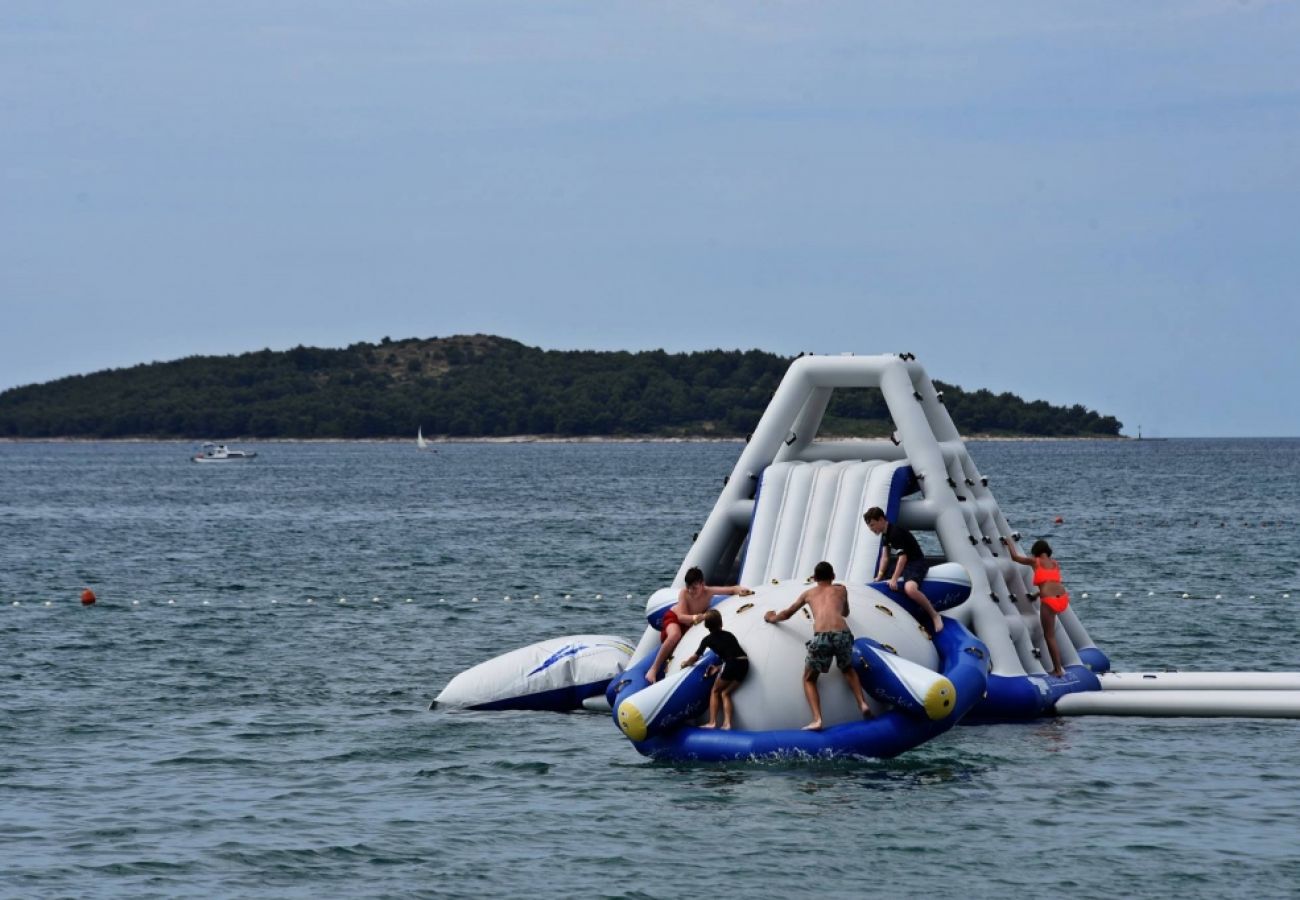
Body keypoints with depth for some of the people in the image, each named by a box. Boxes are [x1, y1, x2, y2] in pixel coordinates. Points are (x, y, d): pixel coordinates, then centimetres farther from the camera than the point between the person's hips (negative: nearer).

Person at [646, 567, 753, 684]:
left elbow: (733, 589, -20)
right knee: (675, 635, -35)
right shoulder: (684, 593, -32)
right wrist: (694, 617, -56)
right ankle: (654, 669, -28)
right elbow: (681, 617, -35)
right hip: (673, 617, -5)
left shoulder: (708, 591, -25)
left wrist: (741, 590, -43)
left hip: (690, 622, 5)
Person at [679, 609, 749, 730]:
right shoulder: (729, 635, 24)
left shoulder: (708, 639, 12)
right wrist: (719, 668, 31)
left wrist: (685, 664, 40)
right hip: (744, 663, 5)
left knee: (715, 691, 16)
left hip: (732, 664, -5)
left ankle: (712, 722, 8)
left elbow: (696, 657, 22)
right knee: (725, 693, 17)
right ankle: (727, 723, 4)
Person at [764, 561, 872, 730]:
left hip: (821, 637, -2)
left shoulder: (809, 593, 28)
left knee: (809, 679, 16)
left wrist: (772, 618, 61)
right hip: (843, 634, 2)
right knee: (848, 669, 33)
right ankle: (862, 703, 13)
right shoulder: (841, 589, 30)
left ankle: (817, 719, -4)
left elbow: (787, 613, 41)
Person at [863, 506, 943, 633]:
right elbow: (885, 557, 13)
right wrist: (880, 576, 4)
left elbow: (903, 557, -26)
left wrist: (894, 579, -27)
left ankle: (934, 615, -25)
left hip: (916, 563, -11)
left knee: (910, 589, -39)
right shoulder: (885, 534, 9)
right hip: (903, 564, 11)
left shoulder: (895, 532, -22)